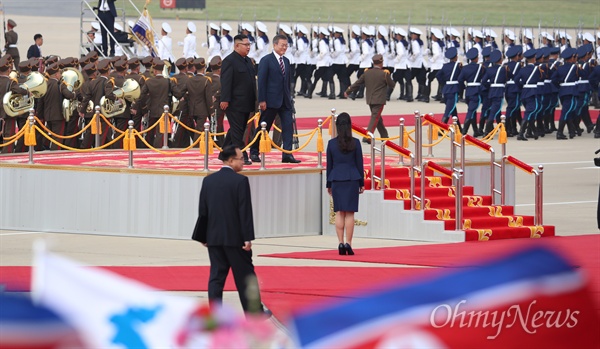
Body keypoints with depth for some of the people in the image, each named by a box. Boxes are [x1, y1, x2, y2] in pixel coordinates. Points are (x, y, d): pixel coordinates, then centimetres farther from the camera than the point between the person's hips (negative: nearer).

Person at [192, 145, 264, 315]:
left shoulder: (208, 180, 4)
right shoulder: (240, 181, -11)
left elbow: (203, 211, 7)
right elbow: (245, 211, -14)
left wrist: (202, 236, 14)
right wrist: (248, 238, -12)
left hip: (214, 237, 4)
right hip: (235, 237, -4)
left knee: (216, 276, 6)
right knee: (245, 275, 6)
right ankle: (254, 312, 14)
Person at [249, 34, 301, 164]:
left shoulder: (286, 61, 14)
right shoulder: (266, 60, -7)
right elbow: (261, 81, -10)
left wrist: (289, 96, 13)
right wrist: (262, 100, -15)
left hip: (285, 100, 6)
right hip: (271, 100, -6)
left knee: (288, 126, -5)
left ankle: (287, 154, -7)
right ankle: (254, 152, 15)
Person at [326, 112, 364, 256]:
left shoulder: (332, 143, -1)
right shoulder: (355, 143, -3)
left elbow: (329, 165, 4)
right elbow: (359, 164, 0)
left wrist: (329, 184, 12)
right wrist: (361, 183, 8)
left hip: (336, 179, 1)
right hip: (352, 179, -1)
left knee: (339, 213, 5)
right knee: (350, 213, 0)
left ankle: (341, 243, -1)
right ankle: (348, 244, -4)